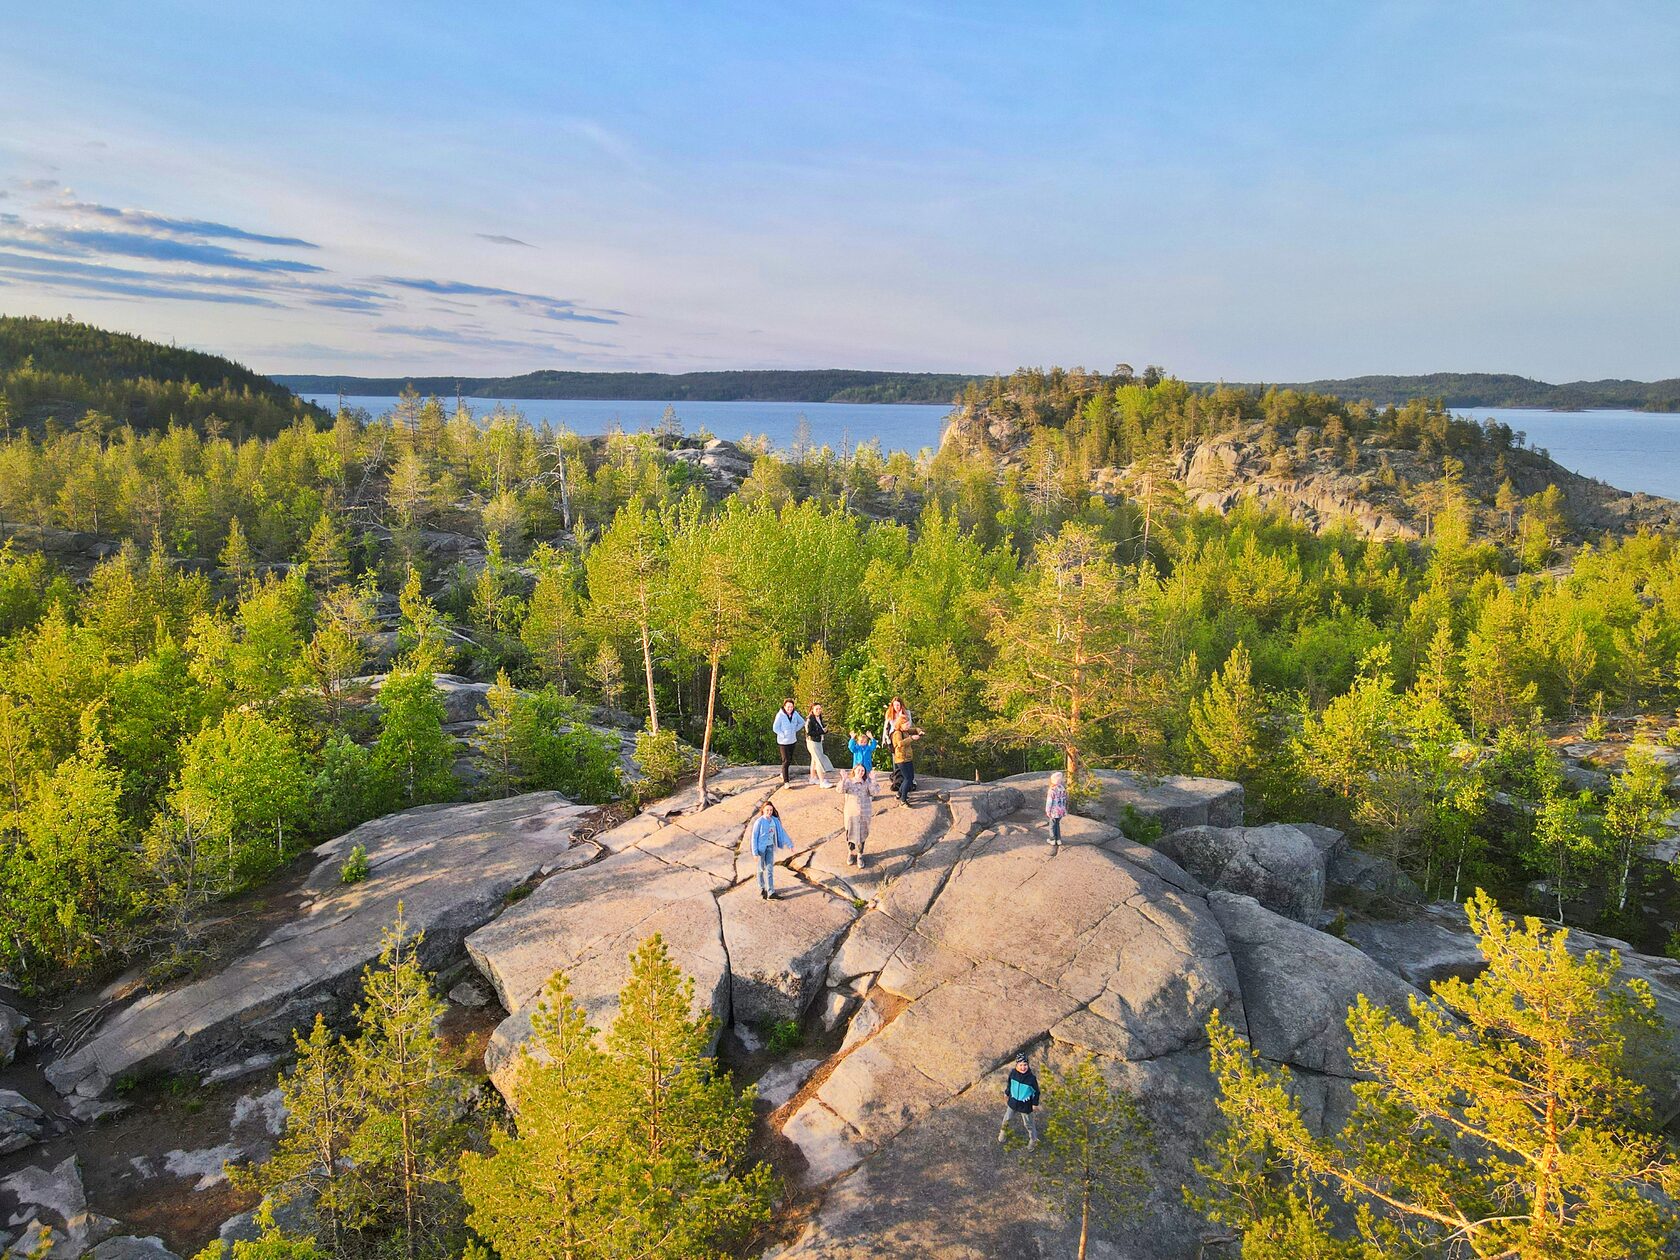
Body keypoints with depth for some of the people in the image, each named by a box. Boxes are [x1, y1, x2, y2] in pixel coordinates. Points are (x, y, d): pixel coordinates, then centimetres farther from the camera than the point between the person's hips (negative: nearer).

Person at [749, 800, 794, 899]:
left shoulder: (775, 820, -4)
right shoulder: (759, 822, -16)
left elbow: (782, 832, 4)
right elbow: (754, 837, -13)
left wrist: (790, 844, 5)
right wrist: (755, 852, -14)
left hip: (770, 847, 3)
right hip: (761, 847, -3)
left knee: (770, 869, -1)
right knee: (761, 869, 12)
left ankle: (770, 893, -2)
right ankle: (761, 888, 31)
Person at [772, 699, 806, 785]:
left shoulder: (795, 714, -4)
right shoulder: (780, 715, -17)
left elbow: (802, 722, 11)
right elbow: (775, 728, -15)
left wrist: (795, 730, 2)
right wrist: (783, 735, -16)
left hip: (792, 740, 6)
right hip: (783, 742, -6)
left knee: (790, 759, 19)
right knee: (786, 761, -8)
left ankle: (783, 773, 41)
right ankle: (785, 781, -4)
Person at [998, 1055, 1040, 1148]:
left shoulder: (1032, 1078, -29)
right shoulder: (1013, 1073, -20)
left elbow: (1036, 1092, -13)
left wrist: (1034, 1104, -8)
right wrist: (1006, 1093, 13)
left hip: (1025, 1105, -3)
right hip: (1013, 1102, 3)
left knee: (1027, 1124, 16)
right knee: (1007, 1119, 23)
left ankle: (1033, 1140, 42)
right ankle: (1003, 1131, 53)